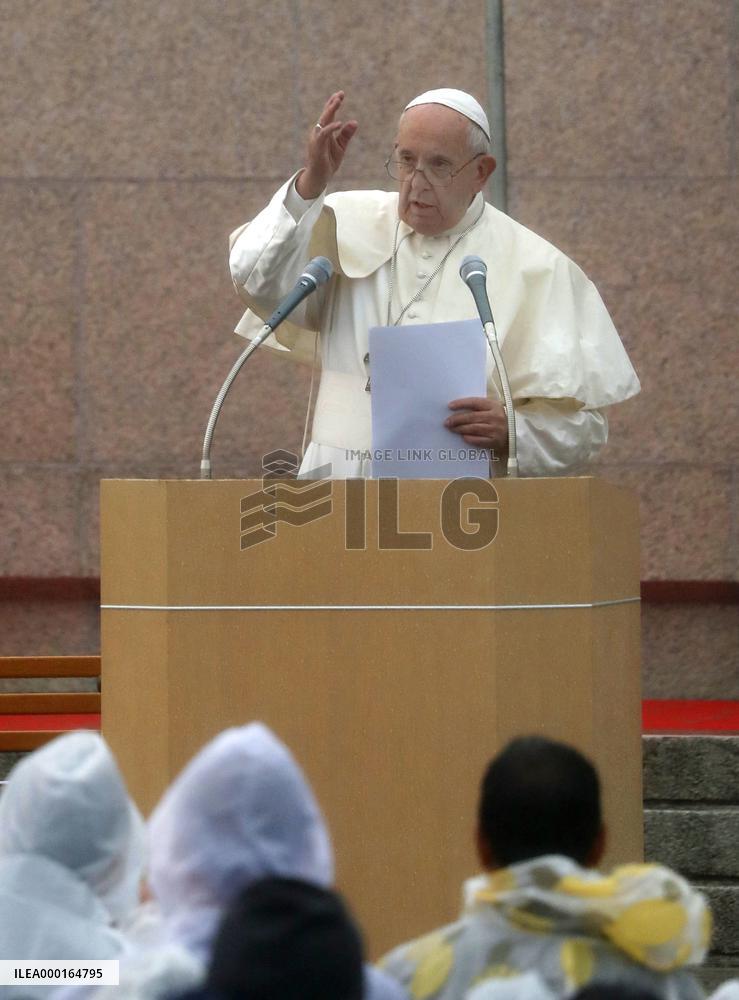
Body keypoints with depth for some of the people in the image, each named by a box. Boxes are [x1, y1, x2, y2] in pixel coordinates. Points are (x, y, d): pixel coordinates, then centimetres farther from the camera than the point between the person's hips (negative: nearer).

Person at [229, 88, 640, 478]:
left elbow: (583, 425, 0)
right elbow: (260, 282, -5)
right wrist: (311, 184, -14)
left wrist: (513, 431, -20)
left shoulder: (538, 269, 3)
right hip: (342, 488, -3)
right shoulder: (352, 223, 11)